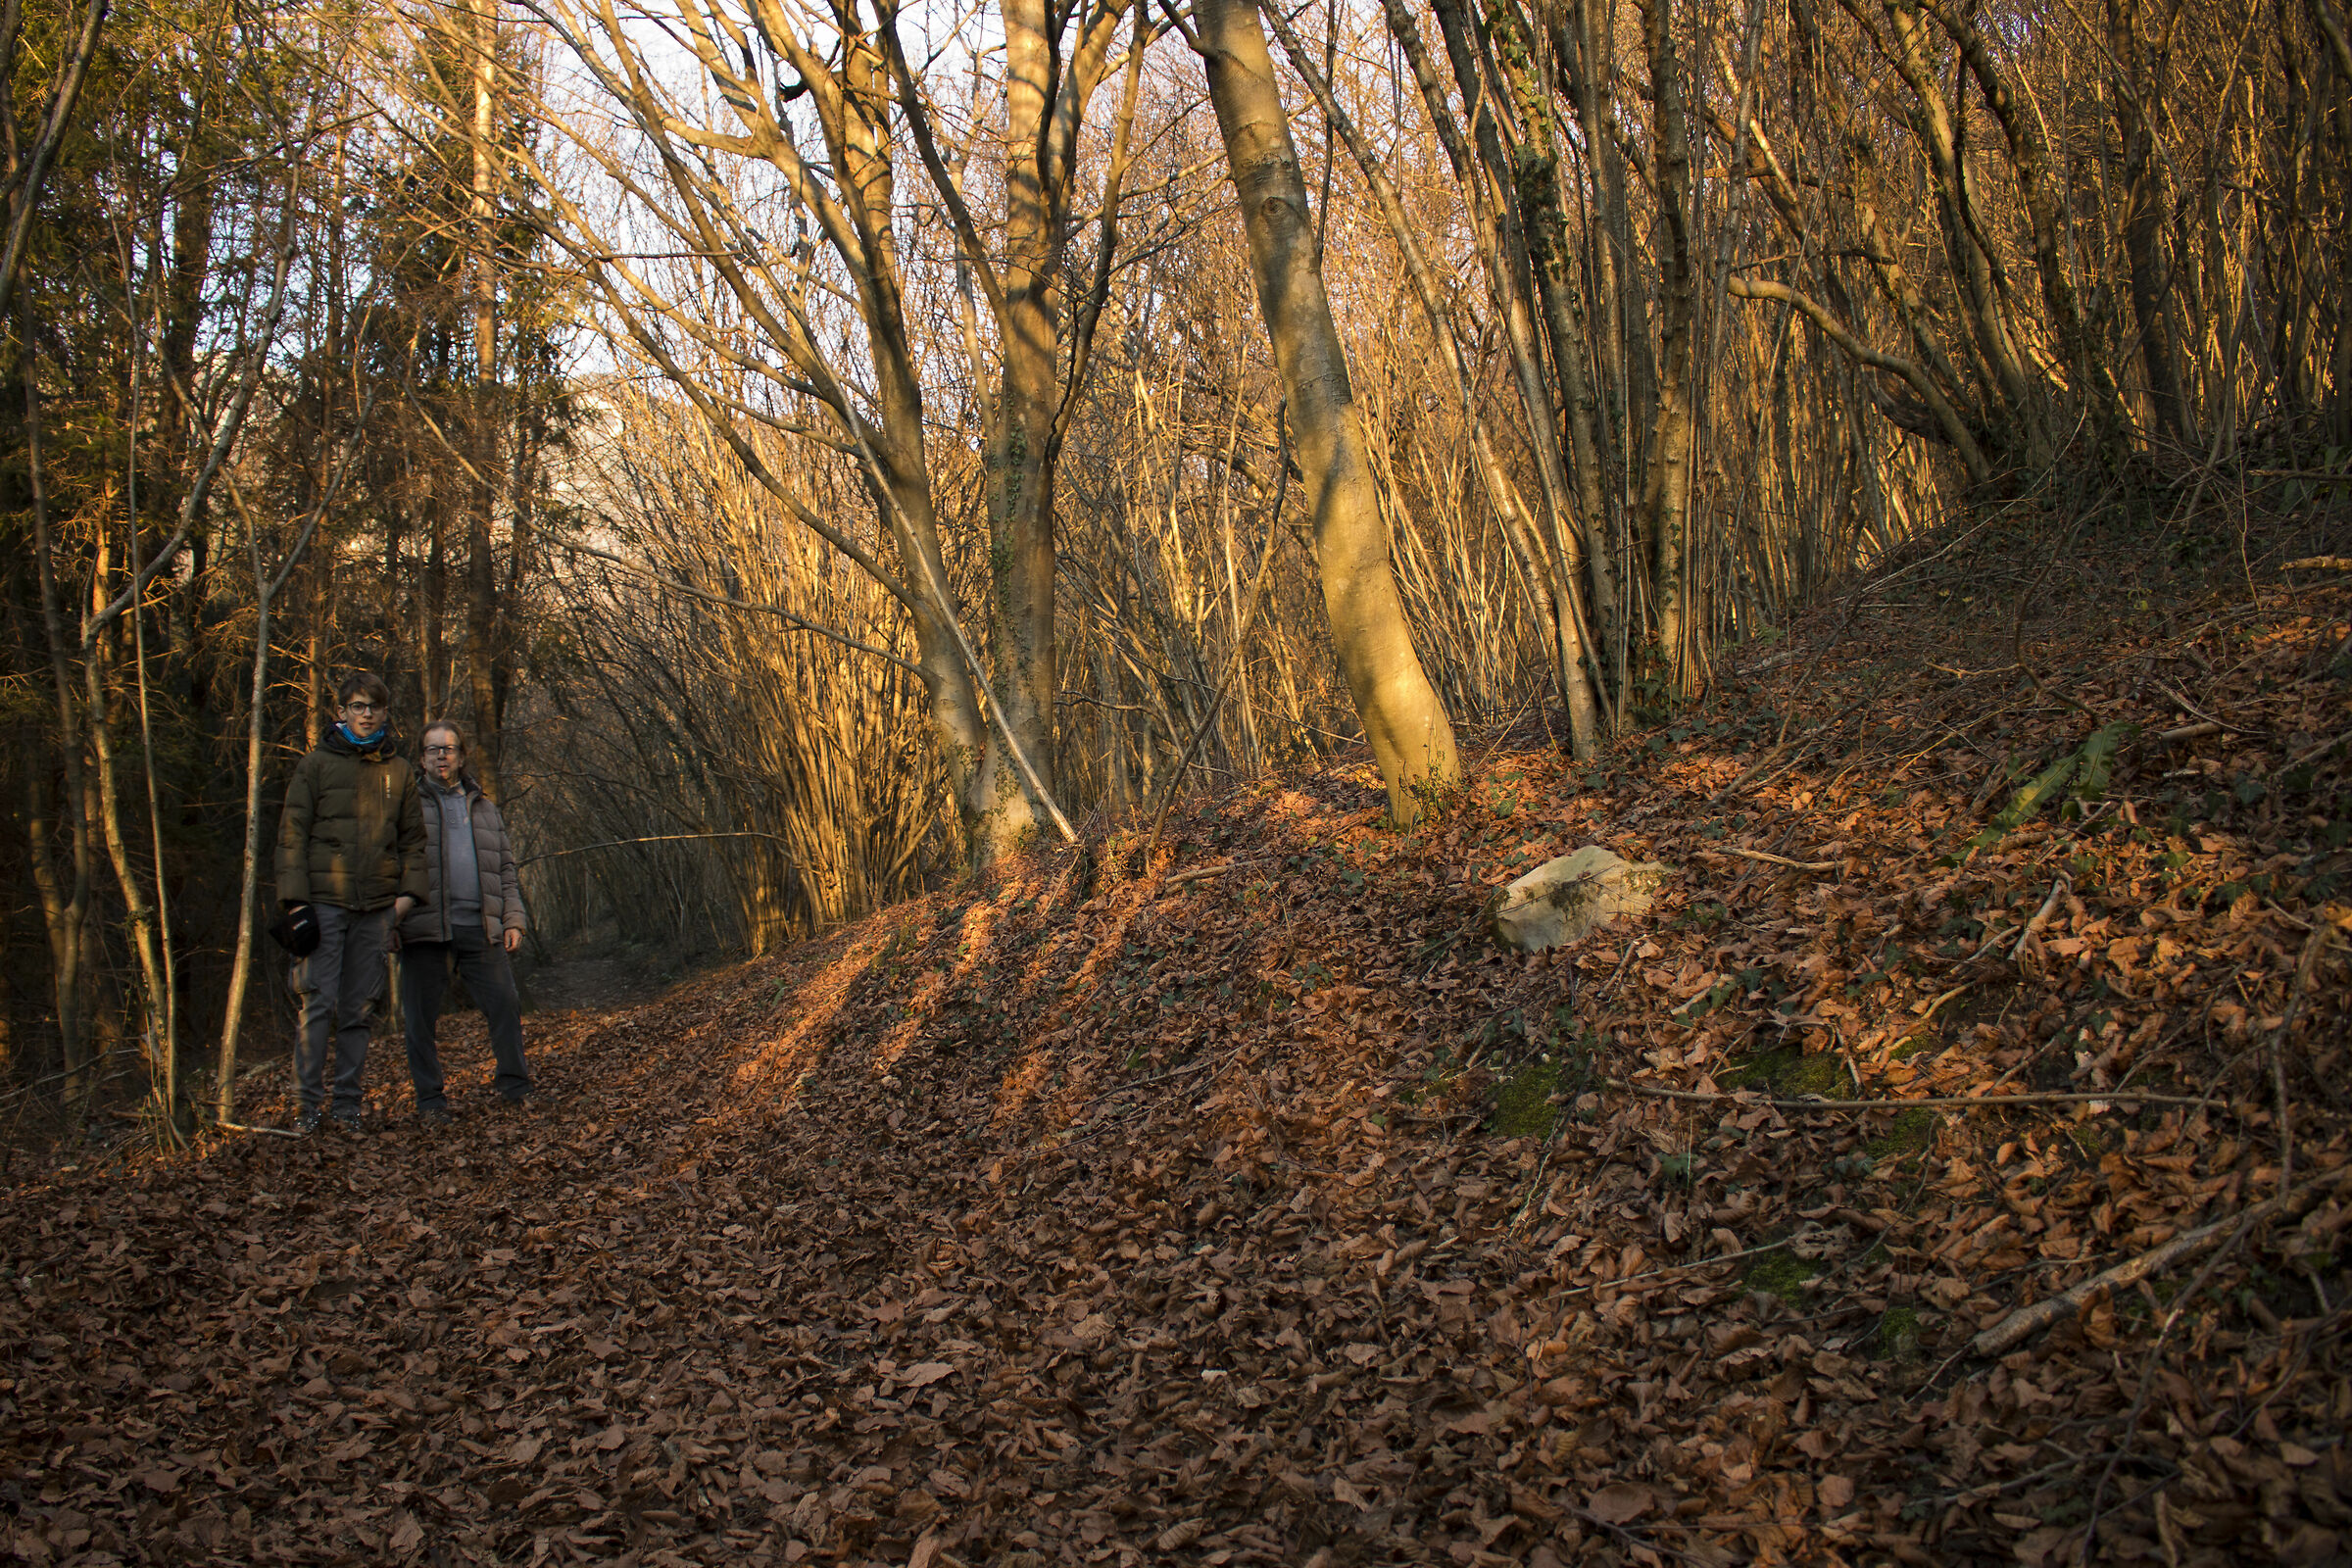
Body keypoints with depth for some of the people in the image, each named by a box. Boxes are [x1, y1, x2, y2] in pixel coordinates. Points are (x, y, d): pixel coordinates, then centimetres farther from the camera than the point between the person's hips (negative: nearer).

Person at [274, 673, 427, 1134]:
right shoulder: (316, 764, 5)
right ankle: (309, 1101, 2)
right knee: (319, 1003, -6)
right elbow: (292, 833, 2)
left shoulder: (399, 770, 14)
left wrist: (409, 890, 4)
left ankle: (348, 1101, 11)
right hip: (325, 901, -3)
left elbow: (413, 838, 18)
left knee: (360, 1008, 5)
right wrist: (295, 898, -7)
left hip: (377, 906, 3)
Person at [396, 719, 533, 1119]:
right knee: (421, 1014, 1)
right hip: (425, 928, -2)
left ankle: (515, 1086, 8)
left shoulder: (484, 808, 21)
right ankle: (429, 1098, 11)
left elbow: (506, 869, 21)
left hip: (480, 926, 3)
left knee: (504, 1002, -3)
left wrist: (513, 918, 9)